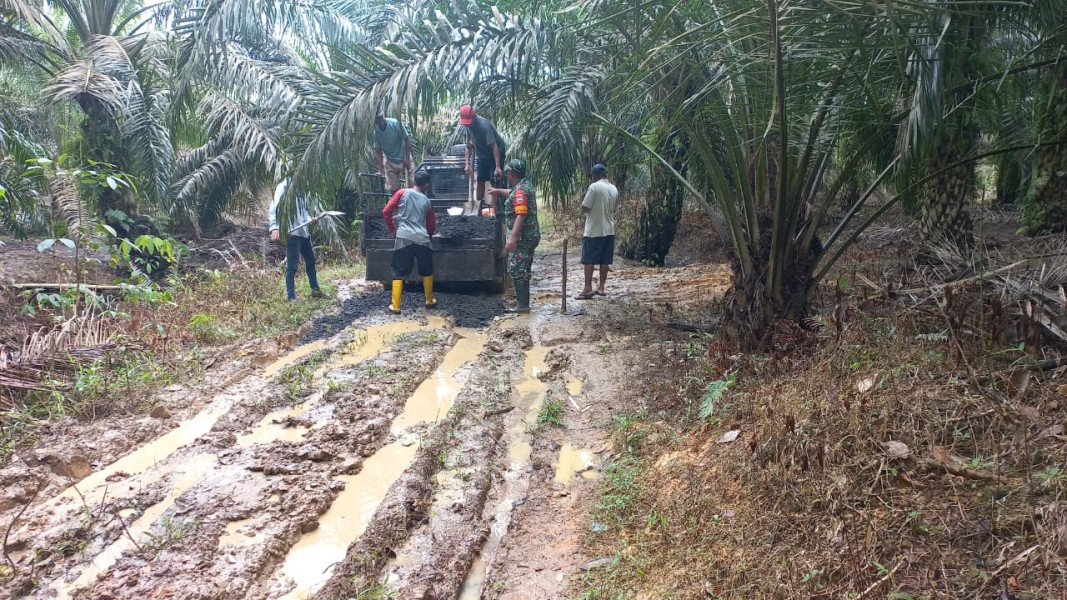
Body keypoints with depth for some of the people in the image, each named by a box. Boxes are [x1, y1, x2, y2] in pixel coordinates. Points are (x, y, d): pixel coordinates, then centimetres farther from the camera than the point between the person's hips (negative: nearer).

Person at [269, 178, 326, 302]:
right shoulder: (283, 187, -10)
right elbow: (273, 208, -14)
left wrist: (310, 220, 2)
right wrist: (274, 227, -26)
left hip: (304, 232, 8)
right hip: (292, 232, -8)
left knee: (310, 260, 18)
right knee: (292, 265, -3)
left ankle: (315, 290, 32)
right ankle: (290, 296, 6)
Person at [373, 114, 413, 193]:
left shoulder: (396, 123, -20)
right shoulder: (376, 131, -13)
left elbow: (407, 139, -13)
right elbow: (377, 151, -7)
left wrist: (407, 158, -15)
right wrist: (380, 169, -11)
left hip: (403, 158, -2)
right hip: (390, 161, 2)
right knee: (393, 189, 4)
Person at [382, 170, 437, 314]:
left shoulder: (402, 193, 6)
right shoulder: (427, 201, 13)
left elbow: (386, 212, 1)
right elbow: (431, 225, 18)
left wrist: (393, 229, 14)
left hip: (404, 238, -1)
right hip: (422, 239, 1)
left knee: (399, 273, 6)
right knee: (427, 271, 20)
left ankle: (395, 306, 4)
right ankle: (429, 301, 31)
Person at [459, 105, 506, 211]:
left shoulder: (484, 125, -32)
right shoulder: (469, 124, -9)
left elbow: (494, 146, -34)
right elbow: (469, 145, 0)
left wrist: (498, 167, -39)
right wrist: (467, 164, -6)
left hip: (496, 153, -7)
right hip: (482, 154, 7)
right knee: (480, 180, 9)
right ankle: (479, 206, 18)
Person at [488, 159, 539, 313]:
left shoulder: (520, 190, -19)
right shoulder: (525, 185, 12)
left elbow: (521, 215, -28)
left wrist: (512, 238, -33)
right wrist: (498, 191, 53)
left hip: (522, 237, -10)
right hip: (530, 235, 10)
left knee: (517, 270, -7)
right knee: (523, 270, 18)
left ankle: (523, 305, -6)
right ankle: (522, 299, 28)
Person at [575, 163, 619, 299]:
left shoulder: (594, 187, -13)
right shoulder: (614, 189, 9)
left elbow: (584, 208, -13)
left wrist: (590, 209, 6)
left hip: (594, 230, -6)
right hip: (609, 230, 7)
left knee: (589, 260, -3)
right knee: (604, 261, 9)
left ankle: (588, 289, -5)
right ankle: (601, 288, 13)